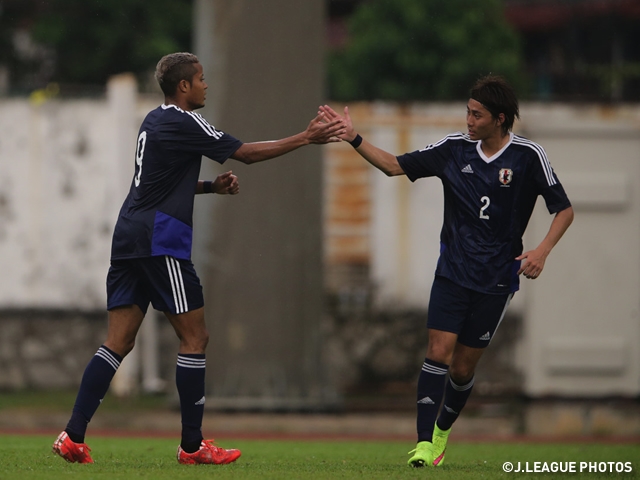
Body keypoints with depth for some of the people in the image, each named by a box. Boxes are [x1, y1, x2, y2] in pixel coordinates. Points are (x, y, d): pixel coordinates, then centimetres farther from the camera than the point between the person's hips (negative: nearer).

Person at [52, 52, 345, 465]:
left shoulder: (155, 121, 19)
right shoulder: (183, 123, -8)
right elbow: (245, 152, -8)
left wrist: (212, 186, 14)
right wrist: (305, 138, -4)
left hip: (129, 236, 9)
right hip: (160, 241, -9)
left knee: (119, 342, 5)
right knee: (195, 337, -1)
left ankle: (73, 437, -5)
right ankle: (192, 445, 0)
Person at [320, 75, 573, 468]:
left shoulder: (528, 156, -9)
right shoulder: (455, 148, -1)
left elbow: (564, 210, -4)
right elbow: (396, 166, 6)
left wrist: (542, 251, -19)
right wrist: (354, 139, -5)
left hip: (496, 278, -2)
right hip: (452, 272, 2)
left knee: (463, 367, 5)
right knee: (438, 352, -14)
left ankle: (442, 431, 31)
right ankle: (424, 443, -15)